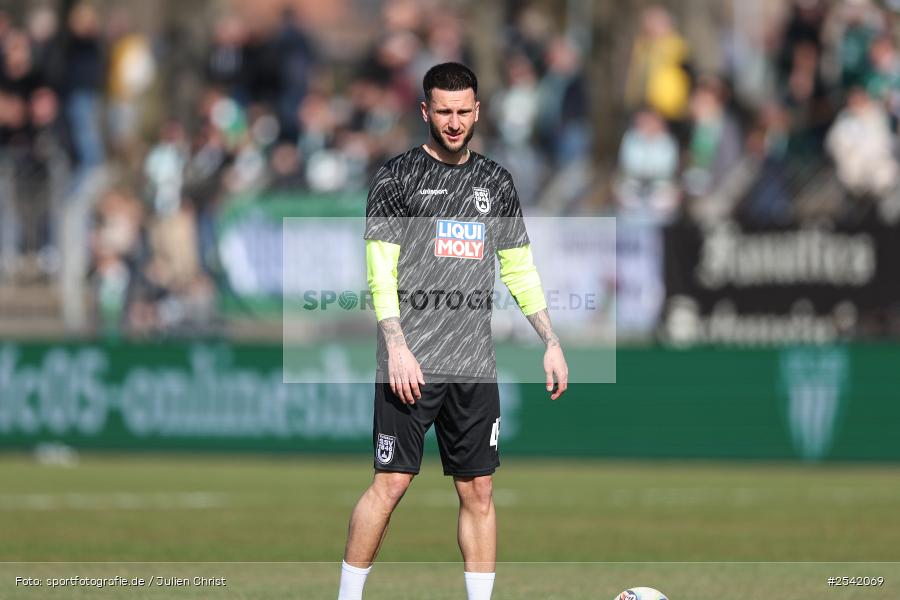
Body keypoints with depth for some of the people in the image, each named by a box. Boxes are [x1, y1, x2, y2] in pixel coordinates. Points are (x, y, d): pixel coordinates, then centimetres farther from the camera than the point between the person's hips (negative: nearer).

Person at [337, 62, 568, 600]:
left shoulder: (496, 182, 13)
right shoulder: (399, 176, -1)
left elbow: (520, 269, 18)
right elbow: (380, 272, -6)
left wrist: (552, 343, 11)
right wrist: (397, 348, -16)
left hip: (475, 364, 5)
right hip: (413, 363, -4)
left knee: (478, 490, 4)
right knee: (391, 482, -7)